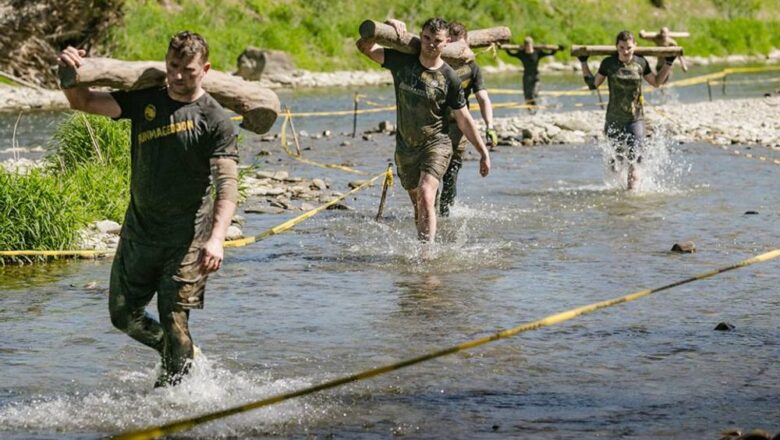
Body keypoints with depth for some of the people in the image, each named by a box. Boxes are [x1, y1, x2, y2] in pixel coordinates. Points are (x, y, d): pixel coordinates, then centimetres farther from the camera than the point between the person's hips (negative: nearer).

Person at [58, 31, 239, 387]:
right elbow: (84, 102, 4)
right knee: (123, 314, 12)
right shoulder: (145, 101, 4)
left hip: (186, 234, -5)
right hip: (139, 229, 5)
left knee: (174, 318, -8)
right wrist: (71, 73, -19)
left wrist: (216, 238, -33)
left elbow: (227, 183, -20)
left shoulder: (215, 120, -11)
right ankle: (181, 353, 36)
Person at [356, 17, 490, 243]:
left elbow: (463, 119, -2)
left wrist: (484, 152, -2)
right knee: (418, 205, 17)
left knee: (426, 196, -24)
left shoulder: (449, 78, -9)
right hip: (406, 146, 4)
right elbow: (364, 46, -5)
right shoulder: (402, 61, -3)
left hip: (436, 144, -4)